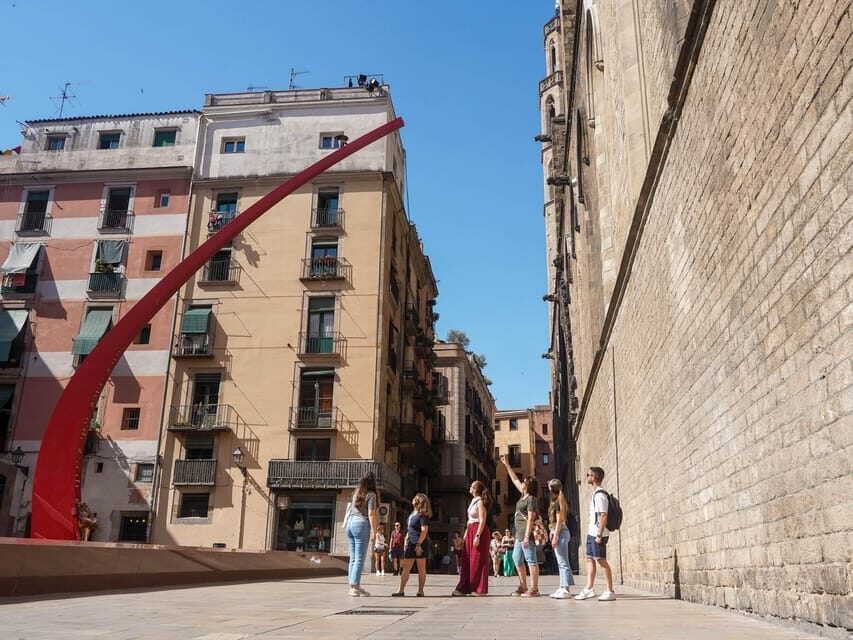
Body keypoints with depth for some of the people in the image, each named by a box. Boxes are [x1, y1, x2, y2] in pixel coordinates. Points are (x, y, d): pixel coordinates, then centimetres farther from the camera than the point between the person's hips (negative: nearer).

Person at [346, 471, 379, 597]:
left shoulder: (356, 493, 16)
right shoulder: (371, 494, -3)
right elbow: (371, 514, -9)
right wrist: (374, 531, -9)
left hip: (350, 523, 7)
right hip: (361, 525, -7)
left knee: (353, 558, 9)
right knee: (360, 558, -5)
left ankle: (353, 586, 10)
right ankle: (354, 587, -9)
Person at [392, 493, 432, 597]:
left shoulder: (423, 515, -11)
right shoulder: (412, 514, 14)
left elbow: (424, 530, -17)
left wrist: (419, 544, -23)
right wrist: (406, 542, 17)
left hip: (420, 543, -8)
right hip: (411, 543, 8)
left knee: (421, 568, 1)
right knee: (406, 567, 5)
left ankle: (420, 591, 7)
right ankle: (401, 590, 6)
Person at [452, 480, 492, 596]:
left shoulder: (480, 502, -11)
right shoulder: (473, 501, 16)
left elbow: (482, 521, -17)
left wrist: (477, 536, -22)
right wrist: (466, 533, 17)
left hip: (479, 531, -9)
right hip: (471, 532, 9)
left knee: (478, 561, -4)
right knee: (466, 560, 8)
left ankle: (479, 589, 2)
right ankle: (464, 588, 11)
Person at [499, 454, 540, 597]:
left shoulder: (531, 499, -12)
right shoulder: (523, 495, 13)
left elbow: (530, 519, -18)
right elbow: (514, 480, 24)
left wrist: (527, 536, -23)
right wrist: (506, 465, 28)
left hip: (527, 533, -10)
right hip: (519, 533, 10)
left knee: (531, 560, -7)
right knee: (517, 558, 14)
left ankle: (534, 589, -6)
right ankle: (523, 587, 21)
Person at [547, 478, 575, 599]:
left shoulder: (557, 502, -12)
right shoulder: (559, 501, 15)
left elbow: (559, 520, -16)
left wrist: (555, 537, -17)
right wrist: (553, 532, 19)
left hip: (561, 532, -10)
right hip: (561, 532, 10)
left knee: (563, 563, -10)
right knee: (561, 563, 11)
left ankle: (565, 590, -10)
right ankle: (563, 588, 15)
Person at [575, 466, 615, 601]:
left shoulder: (600, 495, -15)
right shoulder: (595, 493, 14)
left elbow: (603, 516, -20)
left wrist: (599, 535, -22)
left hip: (597, 534, -10)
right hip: (592, 533, 10)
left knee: (601, 560, -5)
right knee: (590, 559, 10)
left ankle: (610, 591, 1)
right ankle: (589, 589, 15)